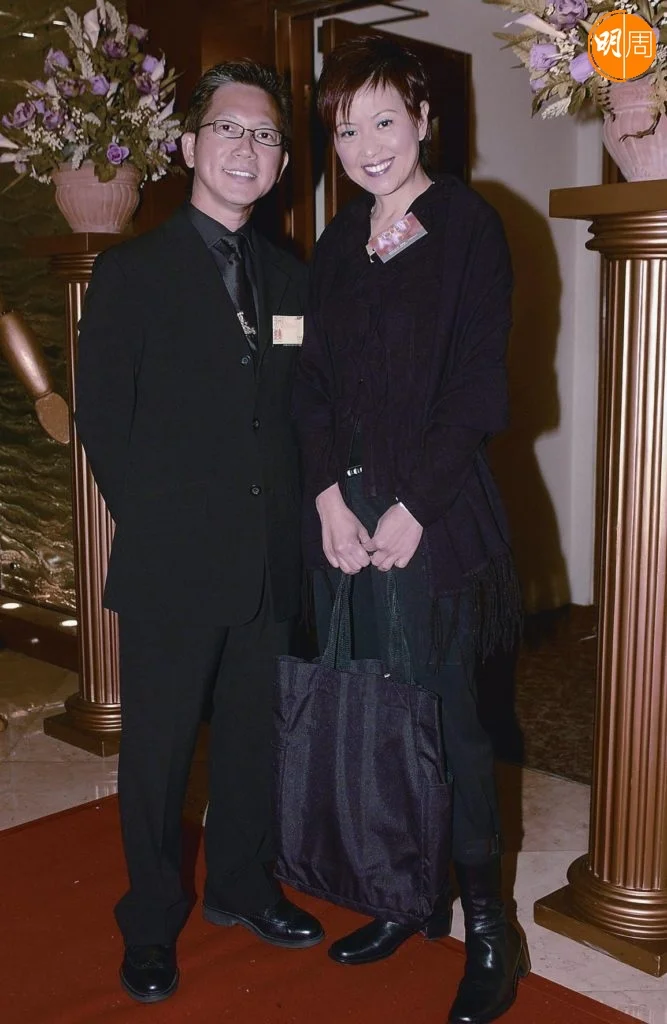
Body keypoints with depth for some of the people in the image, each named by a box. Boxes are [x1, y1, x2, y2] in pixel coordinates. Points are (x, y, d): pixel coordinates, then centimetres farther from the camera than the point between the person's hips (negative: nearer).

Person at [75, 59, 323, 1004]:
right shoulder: (131, 271, -4)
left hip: (272, 563, 4)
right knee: (158, 748, 9)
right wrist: (157, 523, -7)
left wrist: (295, 514, 2)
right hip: (171, 568, -4)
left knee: (253, 734, 17)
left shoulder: (290, 277, 10)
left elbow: (297, 412, 12)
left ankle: (241, 885, 38)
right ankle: (152, 924, 27)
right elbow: (102, 419, -6)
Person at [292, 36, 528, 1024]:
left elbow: (477, 388, -9)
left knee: (447, 714, -1)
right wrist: (330, 497, -3)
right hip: (343, 512, 5)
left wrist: (411, 509, -13)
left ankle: (486, 924, 16)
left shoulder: (469, 227, -3)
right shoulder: (339, 243, 14)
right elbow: (314, 382, 10)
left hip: (435, 514, -5)